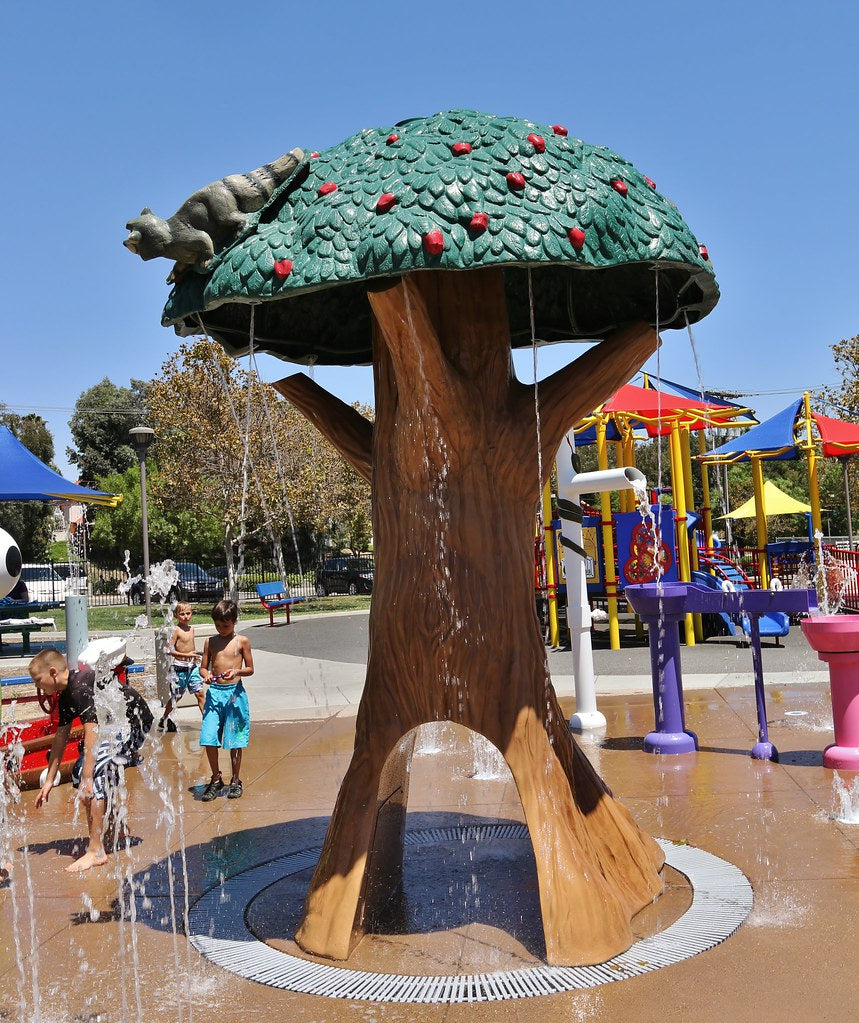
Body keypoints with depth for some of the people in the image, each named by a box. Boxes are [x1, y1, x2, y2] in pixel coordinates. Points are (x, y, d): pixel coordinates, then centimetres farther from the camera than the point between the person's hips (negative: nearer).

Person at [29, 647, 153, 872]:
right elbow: (61, 736, 14)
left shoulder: (80, 687, -24)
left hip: (134, 723, -11)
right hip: (116, 727, 11)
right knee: (79, 772, 15)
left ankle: (96, 851, -15)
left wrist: (87, 778, -28)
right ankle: (116, 831, 32)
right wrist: (49, 780, 16)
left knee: (92, 775, -19)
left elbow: (91, 732, -28)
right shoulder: (66, 695, 7)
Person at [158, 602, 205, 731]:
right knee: (176, 696, 5)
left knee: (200, 693, -1)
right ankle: (164, 720, 21)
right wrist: (186, 655, -20)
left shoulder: (191, 628, 9)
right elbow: (169, 650, -16)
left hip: (192, 666, 6)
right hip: (180, 667, -6)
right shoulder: (176, 630, -12)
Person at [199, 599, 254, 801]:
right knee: (208, 738, -3)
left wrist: (237, 672, -16)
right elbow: (203, 667, 11)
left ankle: (235, 780, 19)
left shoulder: (242, 641, 1)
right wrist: (206, 675, -11)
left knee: (234, 740, 5)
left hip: (235, 692, -2)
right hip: (214, 692, 2)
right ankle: (216, 779, 14)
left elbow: (250, 668, 4)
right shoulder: (211, 641, 8)